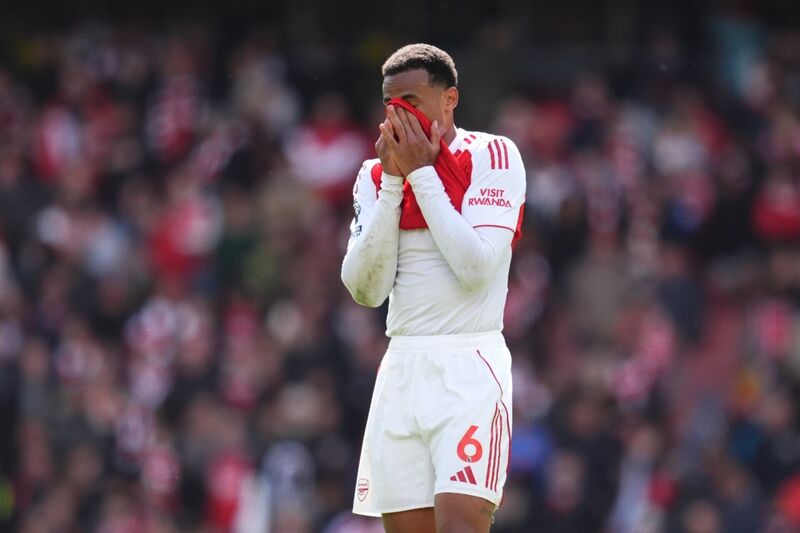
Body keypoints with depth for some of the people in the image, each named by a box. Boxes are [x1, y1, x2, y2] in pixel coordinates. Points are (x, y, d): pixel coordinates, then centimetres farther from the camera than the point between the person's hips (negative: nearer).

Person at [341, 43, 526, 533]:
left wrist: (421, 173, -10)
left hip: (470, 368, -5)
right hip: (402, 368, 5)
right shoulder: (376, 175, 12)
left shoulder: (493, 156, -3)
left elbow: (477, 267, -15)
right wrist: (393, 183, -4)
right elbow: (366, 290, 2)